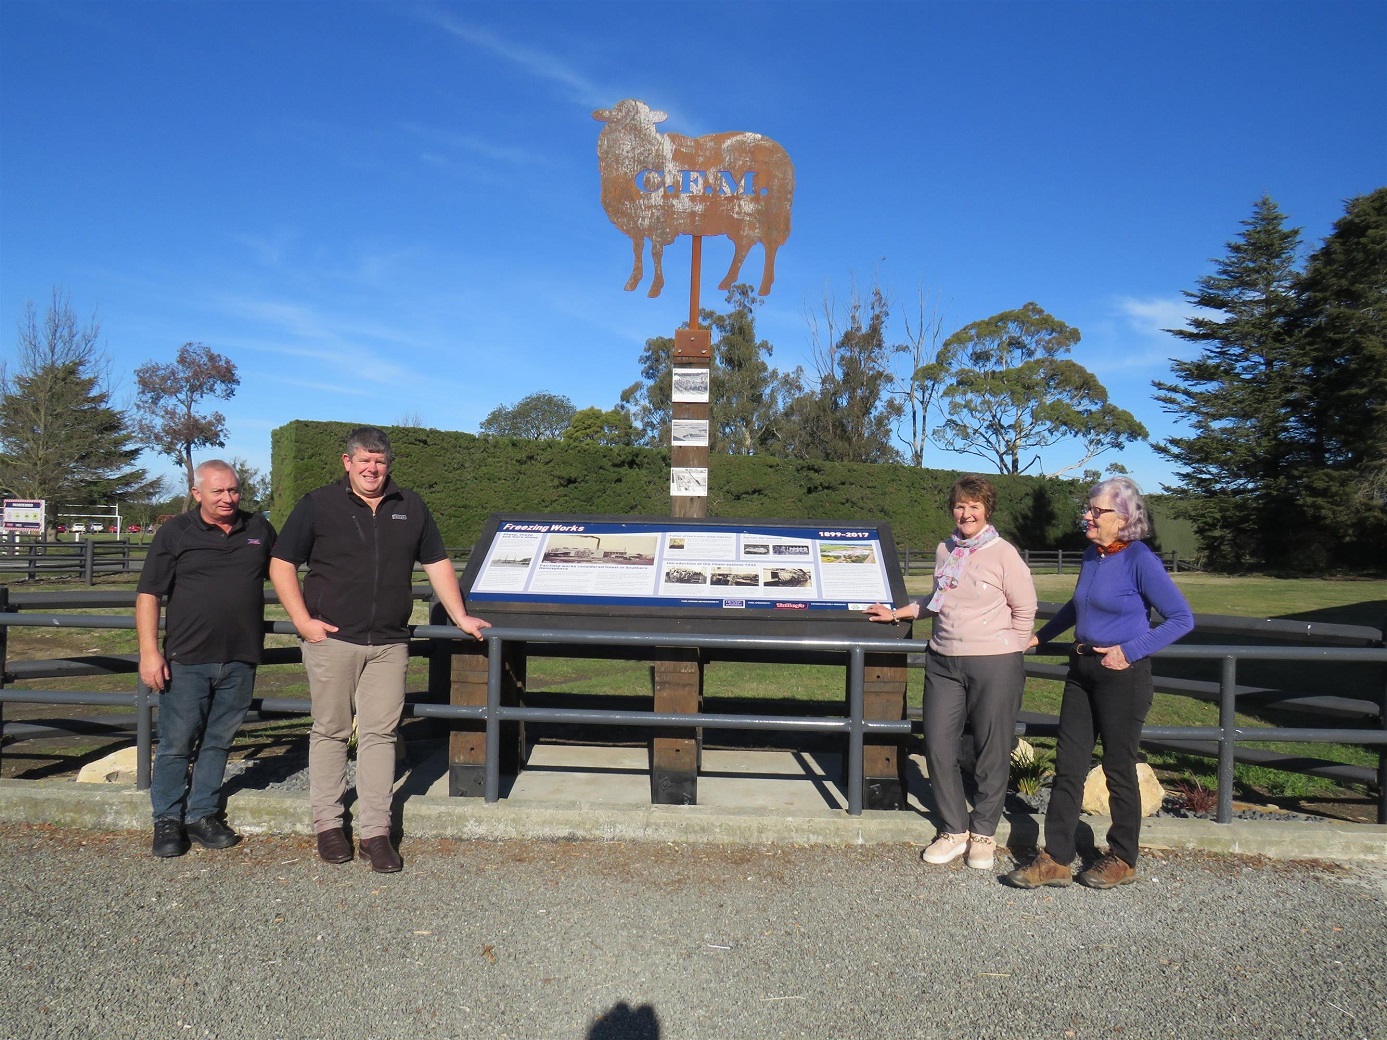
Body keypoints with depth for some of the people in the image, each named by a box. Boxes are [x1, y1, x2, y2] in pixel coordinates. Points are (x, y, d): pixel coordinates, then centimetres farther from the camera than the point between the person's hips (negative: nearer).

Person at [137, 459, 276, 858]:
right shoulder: (175, 533, 0)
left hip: (239, 660, 3)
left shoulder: (259, 529, 9)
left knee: (218, 742, 11)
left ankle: (203, 814, 22)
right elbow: (148, 594, -2)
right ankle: (167, 819, 17)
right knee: (177, 743, 3)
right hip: (186, 660, -2)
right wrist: (149, 652, -9)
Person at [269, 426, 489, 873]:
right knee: (330, 731, 6)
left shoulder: (411, 508, 12)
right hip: (331, 638, -2)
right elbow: (281, 565, 3)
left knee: (380, 734, 2)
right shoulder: (318, 505, 3)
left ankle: (376, 832, 8)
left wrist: (460, 617, 11)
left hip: (389, 643, 2)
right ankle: (327, 824, 19)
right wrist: (303, 620, -7)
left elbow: (437, 563, 16)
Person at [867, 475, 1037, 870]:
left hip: (994, 666, -5)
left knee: (991, 753, 4)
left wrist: (1007, 655, 2)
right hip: (943, 663, 5)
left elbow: (1025, 610, -1)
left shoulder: (1003, 553, -6)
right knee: (937, 748, 5)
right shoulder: (944, 550, 10)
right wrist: (896, 613, 25)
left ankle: (983, 833, 22)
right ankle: (954, 831, 20)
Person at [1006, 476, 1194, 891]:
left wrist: (1131, 651, -17)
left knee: (1119, 769, 7)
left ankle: (1122, 861, 24)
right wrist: (1041, 637, 26)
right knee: (1068, 766, 6)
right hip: (1082, 670, 7)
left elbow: (1182, 618, -12)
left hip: (1122, 675, -7)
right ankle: (1056, 860, 13)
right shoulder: (1092, 555, 8)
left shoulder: (1140, 560, -13)